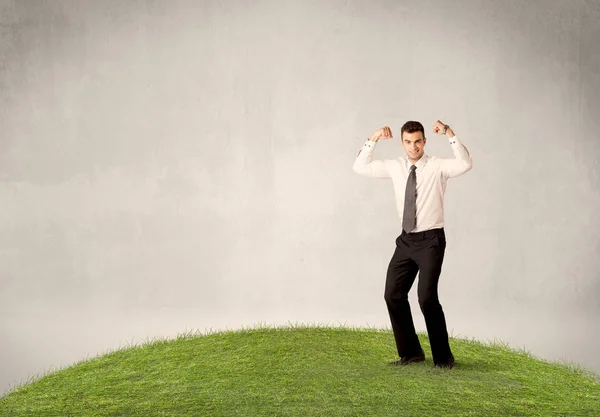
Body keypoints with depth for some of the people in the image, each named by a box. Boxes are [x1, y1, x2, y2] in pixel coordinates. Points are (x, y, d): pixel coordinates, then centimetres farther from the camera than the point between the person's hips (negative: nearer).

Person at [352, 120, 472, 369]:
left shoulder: (438, 166, -8)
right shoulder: (396, 167, 5)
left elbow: (465, 164, -26)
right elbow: (360, 167, 7)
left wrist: (450, 135, -30)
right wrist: (373, 140, -4)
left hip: (431, 240, -6)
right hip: (406, 240, 6)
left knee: (427, 297, -13)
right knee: (393, 294, 5)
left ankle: (443, 357, 6)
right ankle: (410, 352, 22)